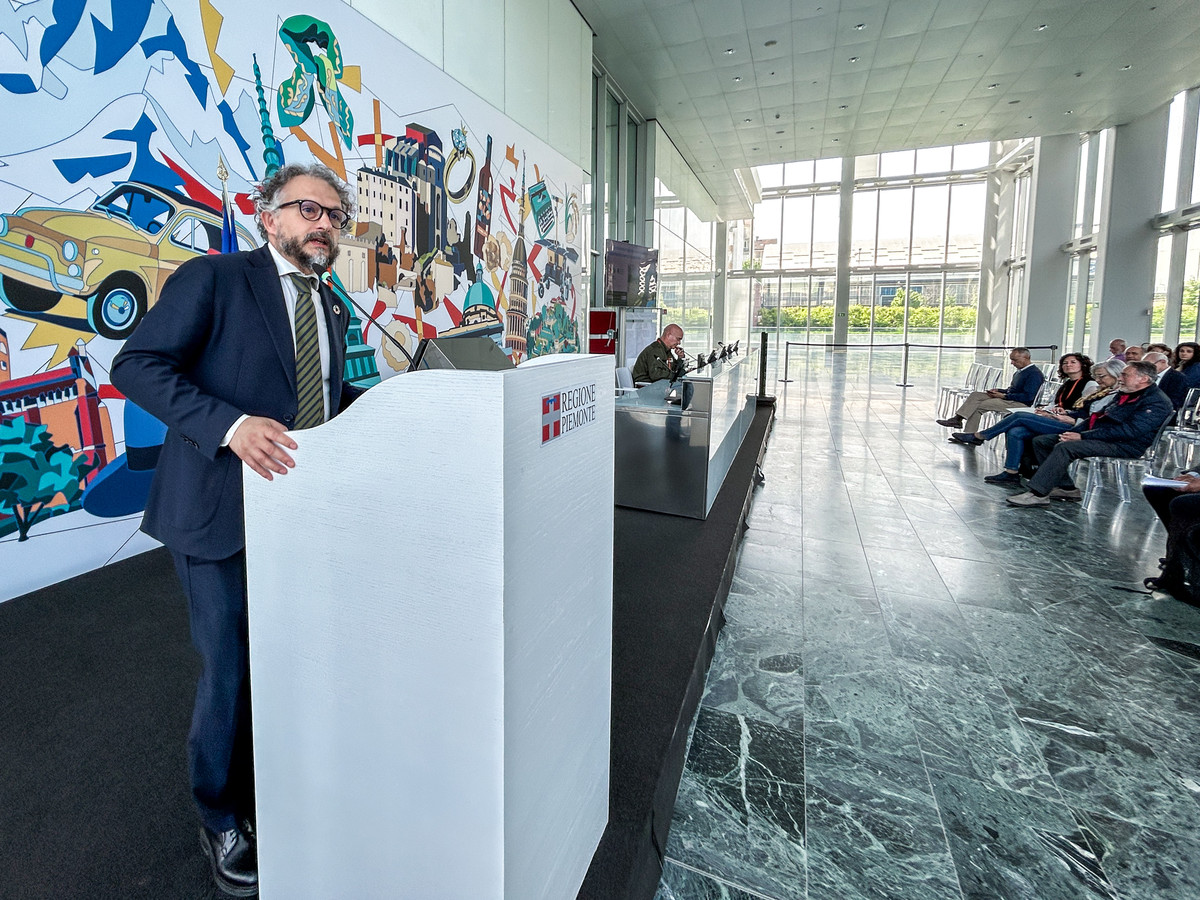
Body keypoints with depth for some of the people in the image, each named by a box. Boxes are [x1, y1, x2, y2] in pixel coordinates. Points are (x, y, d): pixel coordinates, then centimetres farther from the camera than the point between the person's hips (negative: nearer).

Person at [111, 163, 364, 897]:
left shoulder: (331, 307, 14)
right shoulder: (213, 278, -7)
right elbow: (137, 365, -15)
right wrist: (230, 424, -30)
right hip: (222, 512, -6)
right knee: (231, 672, 8)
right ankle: (222, 818, 35)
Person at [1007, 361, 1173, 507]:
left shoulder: (1157, 402, -10)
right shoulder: (1126, 395, 21)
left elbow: (1130, 431, -22)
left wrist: (1083, 436, -24)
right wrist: (1073, 432, 2)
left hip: (1123, 446, -10)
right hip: (1098, 437, 11)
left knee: (1065, 447, -34)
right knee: (1041, 441, 0)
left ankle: (1038, 494, -34)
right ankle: (1068, 487, -4)